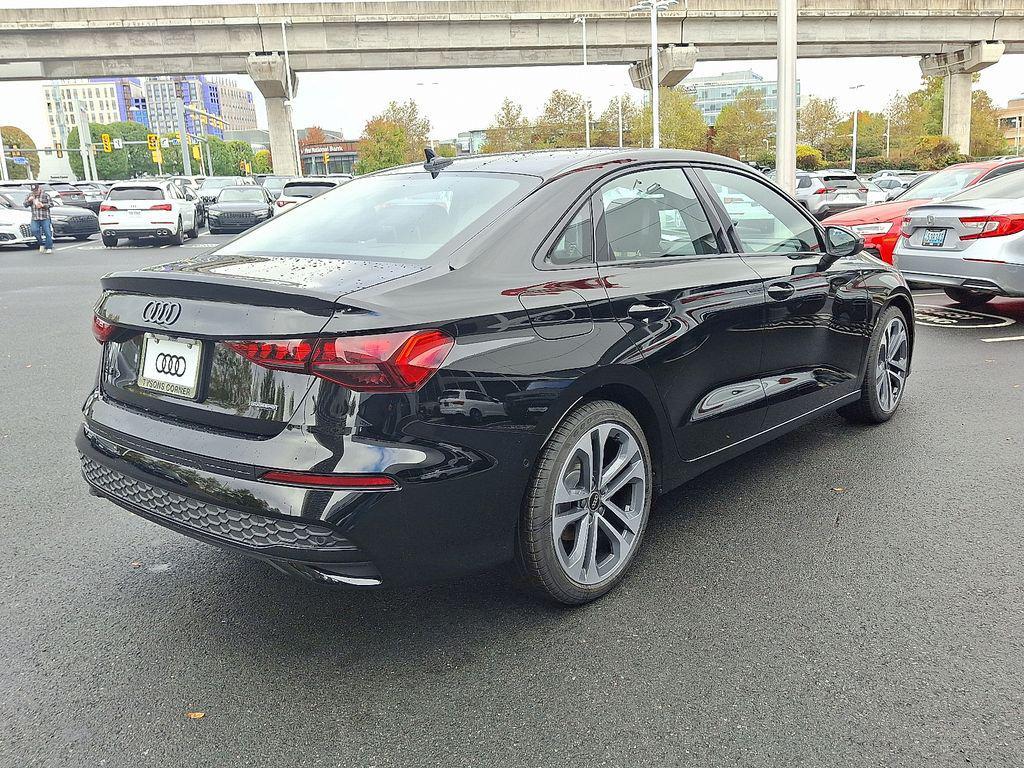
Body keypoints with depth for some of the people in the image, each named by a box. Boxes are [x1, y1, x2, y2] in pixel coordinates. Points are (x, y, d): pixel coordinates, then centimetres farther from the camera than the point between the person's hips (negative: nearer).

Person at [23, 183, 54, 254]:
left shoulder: (46, 195, 0)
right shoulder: (30, 195, 12)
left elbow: (51, 204, -2)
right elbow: (25, 205, 13)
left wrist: (43, 205, -15)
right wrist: (29, 200, -7)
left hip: (45, 217, -4)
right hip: (35, 218, 4)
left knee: (47, 232, -4)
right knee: (34, 231, -11)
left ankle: (49, 248, 3)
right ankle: (42, 244, 7)